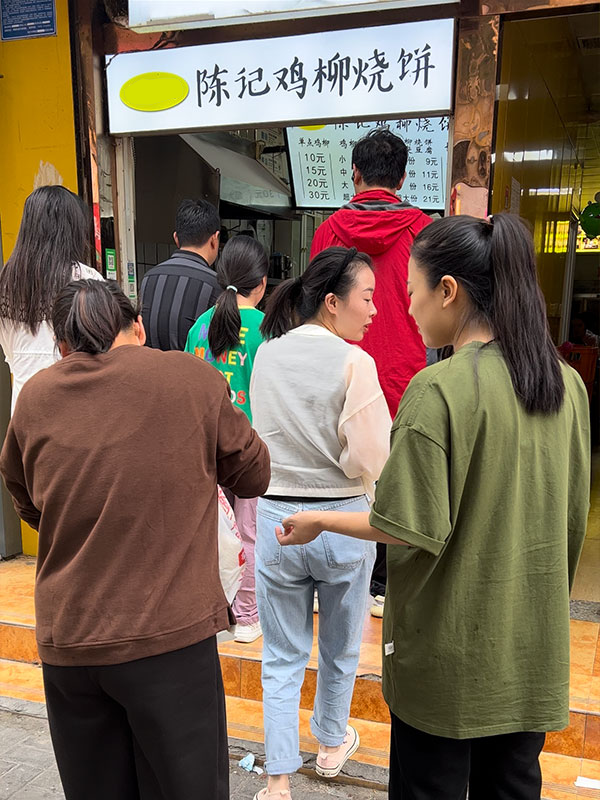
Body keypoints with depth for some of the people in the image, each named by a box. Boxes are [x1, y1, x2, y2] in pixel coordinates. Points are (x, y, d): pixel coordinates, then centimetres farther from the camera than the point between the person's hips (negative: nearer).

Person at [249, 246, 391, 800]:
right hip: (344, 521, -2)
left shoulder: (265, 356, -2)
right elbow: (369, 461, -15)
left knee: (284, 657, 15)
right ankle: (332, 743, 43)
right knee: (341, 649, 22)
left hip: (277, 519, 3)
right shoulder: (354, 362, -17)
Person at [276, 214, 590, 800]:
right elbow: (572, 514, 8)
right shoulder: (567, 384, 0)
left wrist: (318, 521, -6)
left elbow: (413, 528, -20)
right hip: (533, 643, 6)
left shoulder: (437, 390, -21)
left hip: (450, 648, -6)